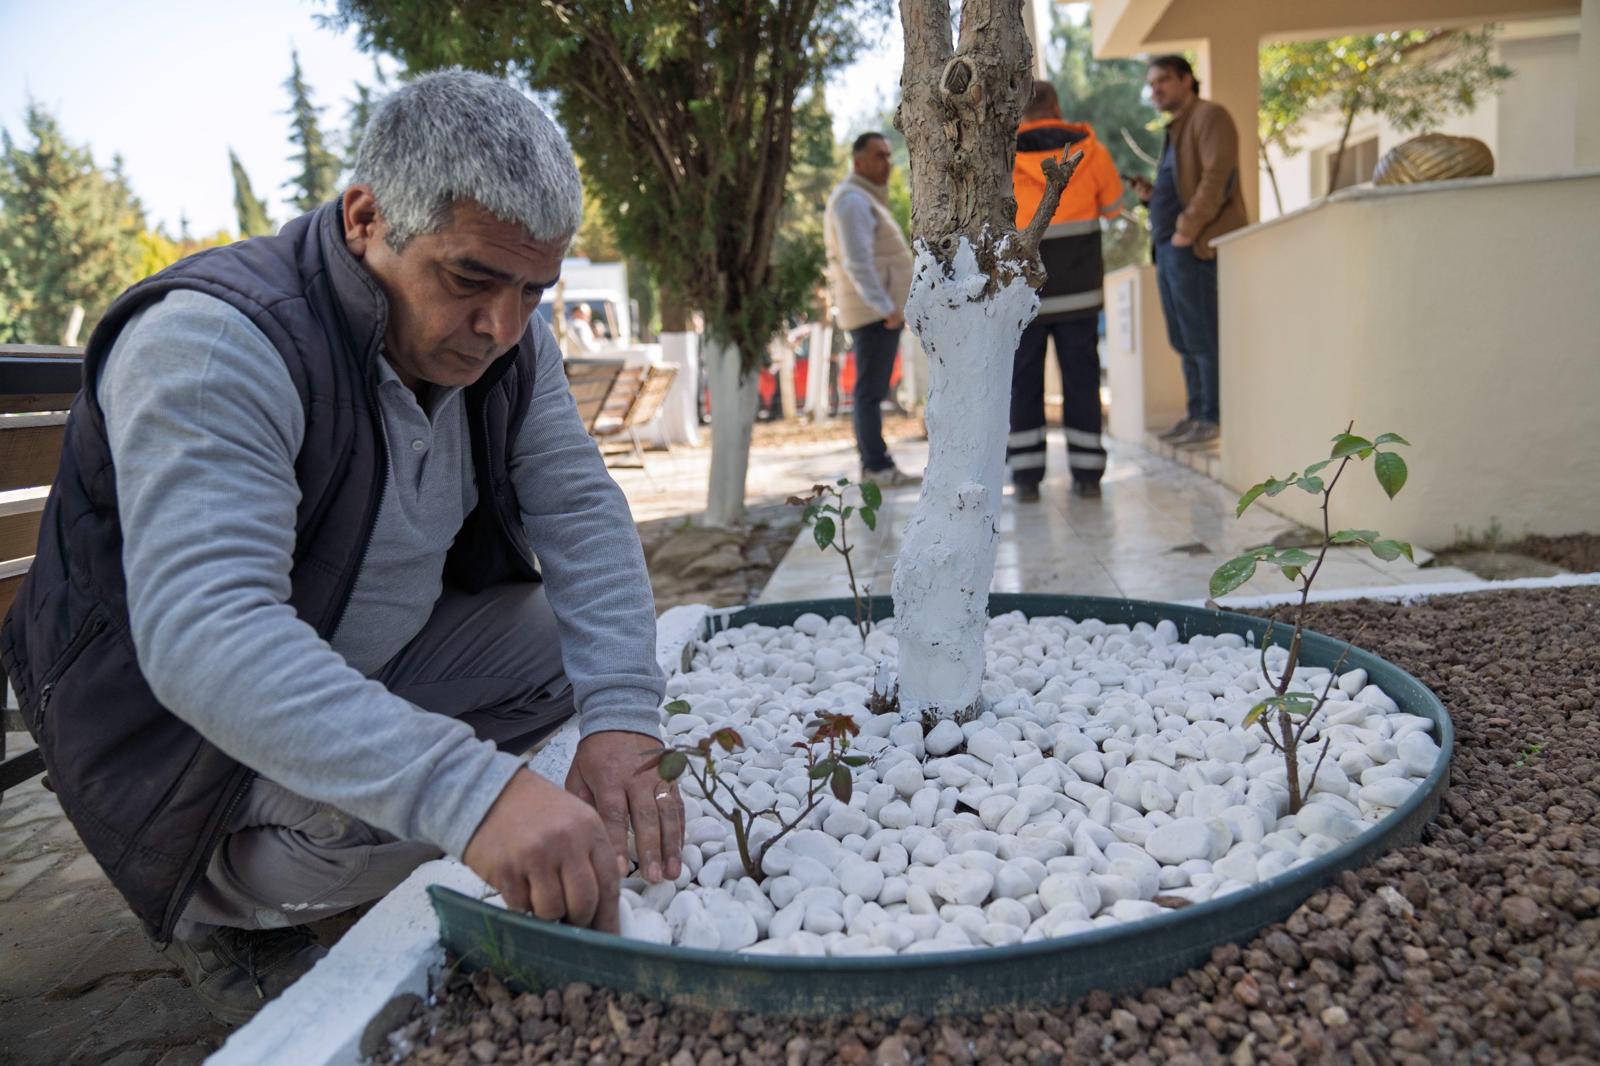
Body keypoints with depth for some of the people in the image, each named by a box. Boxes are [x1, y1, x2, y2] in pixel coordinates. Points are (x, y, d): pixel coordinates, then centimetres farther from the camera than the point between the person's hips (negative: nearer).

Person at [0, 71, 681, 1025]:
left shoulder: (511, 341, -7)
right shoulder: (211, 341, -30)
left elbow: (584, 518, -13)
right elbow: (201, 632, -42)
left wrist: (622, 720, -31)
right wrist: (470, 791, -55)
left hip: (392, 654, 7)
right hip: (183, 707, -7)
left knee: (593, 632, -6)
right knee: (404, 808, -32)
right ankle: (214, 901, 3)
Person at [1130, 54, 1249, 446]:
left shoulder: (1209, 117, -3)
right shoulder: (1176, 128, 26)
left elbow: (1218, 177, -16)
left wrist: (1189, 227, -20)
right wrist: (1150, 193, 11)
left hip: (1196, 247, -10)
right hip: (1169, 246, 10)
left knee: (1203, 336, -9)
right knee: (1185, 339, 10)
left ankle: (1215, 417, -6)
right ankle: (1197, 414, 15)